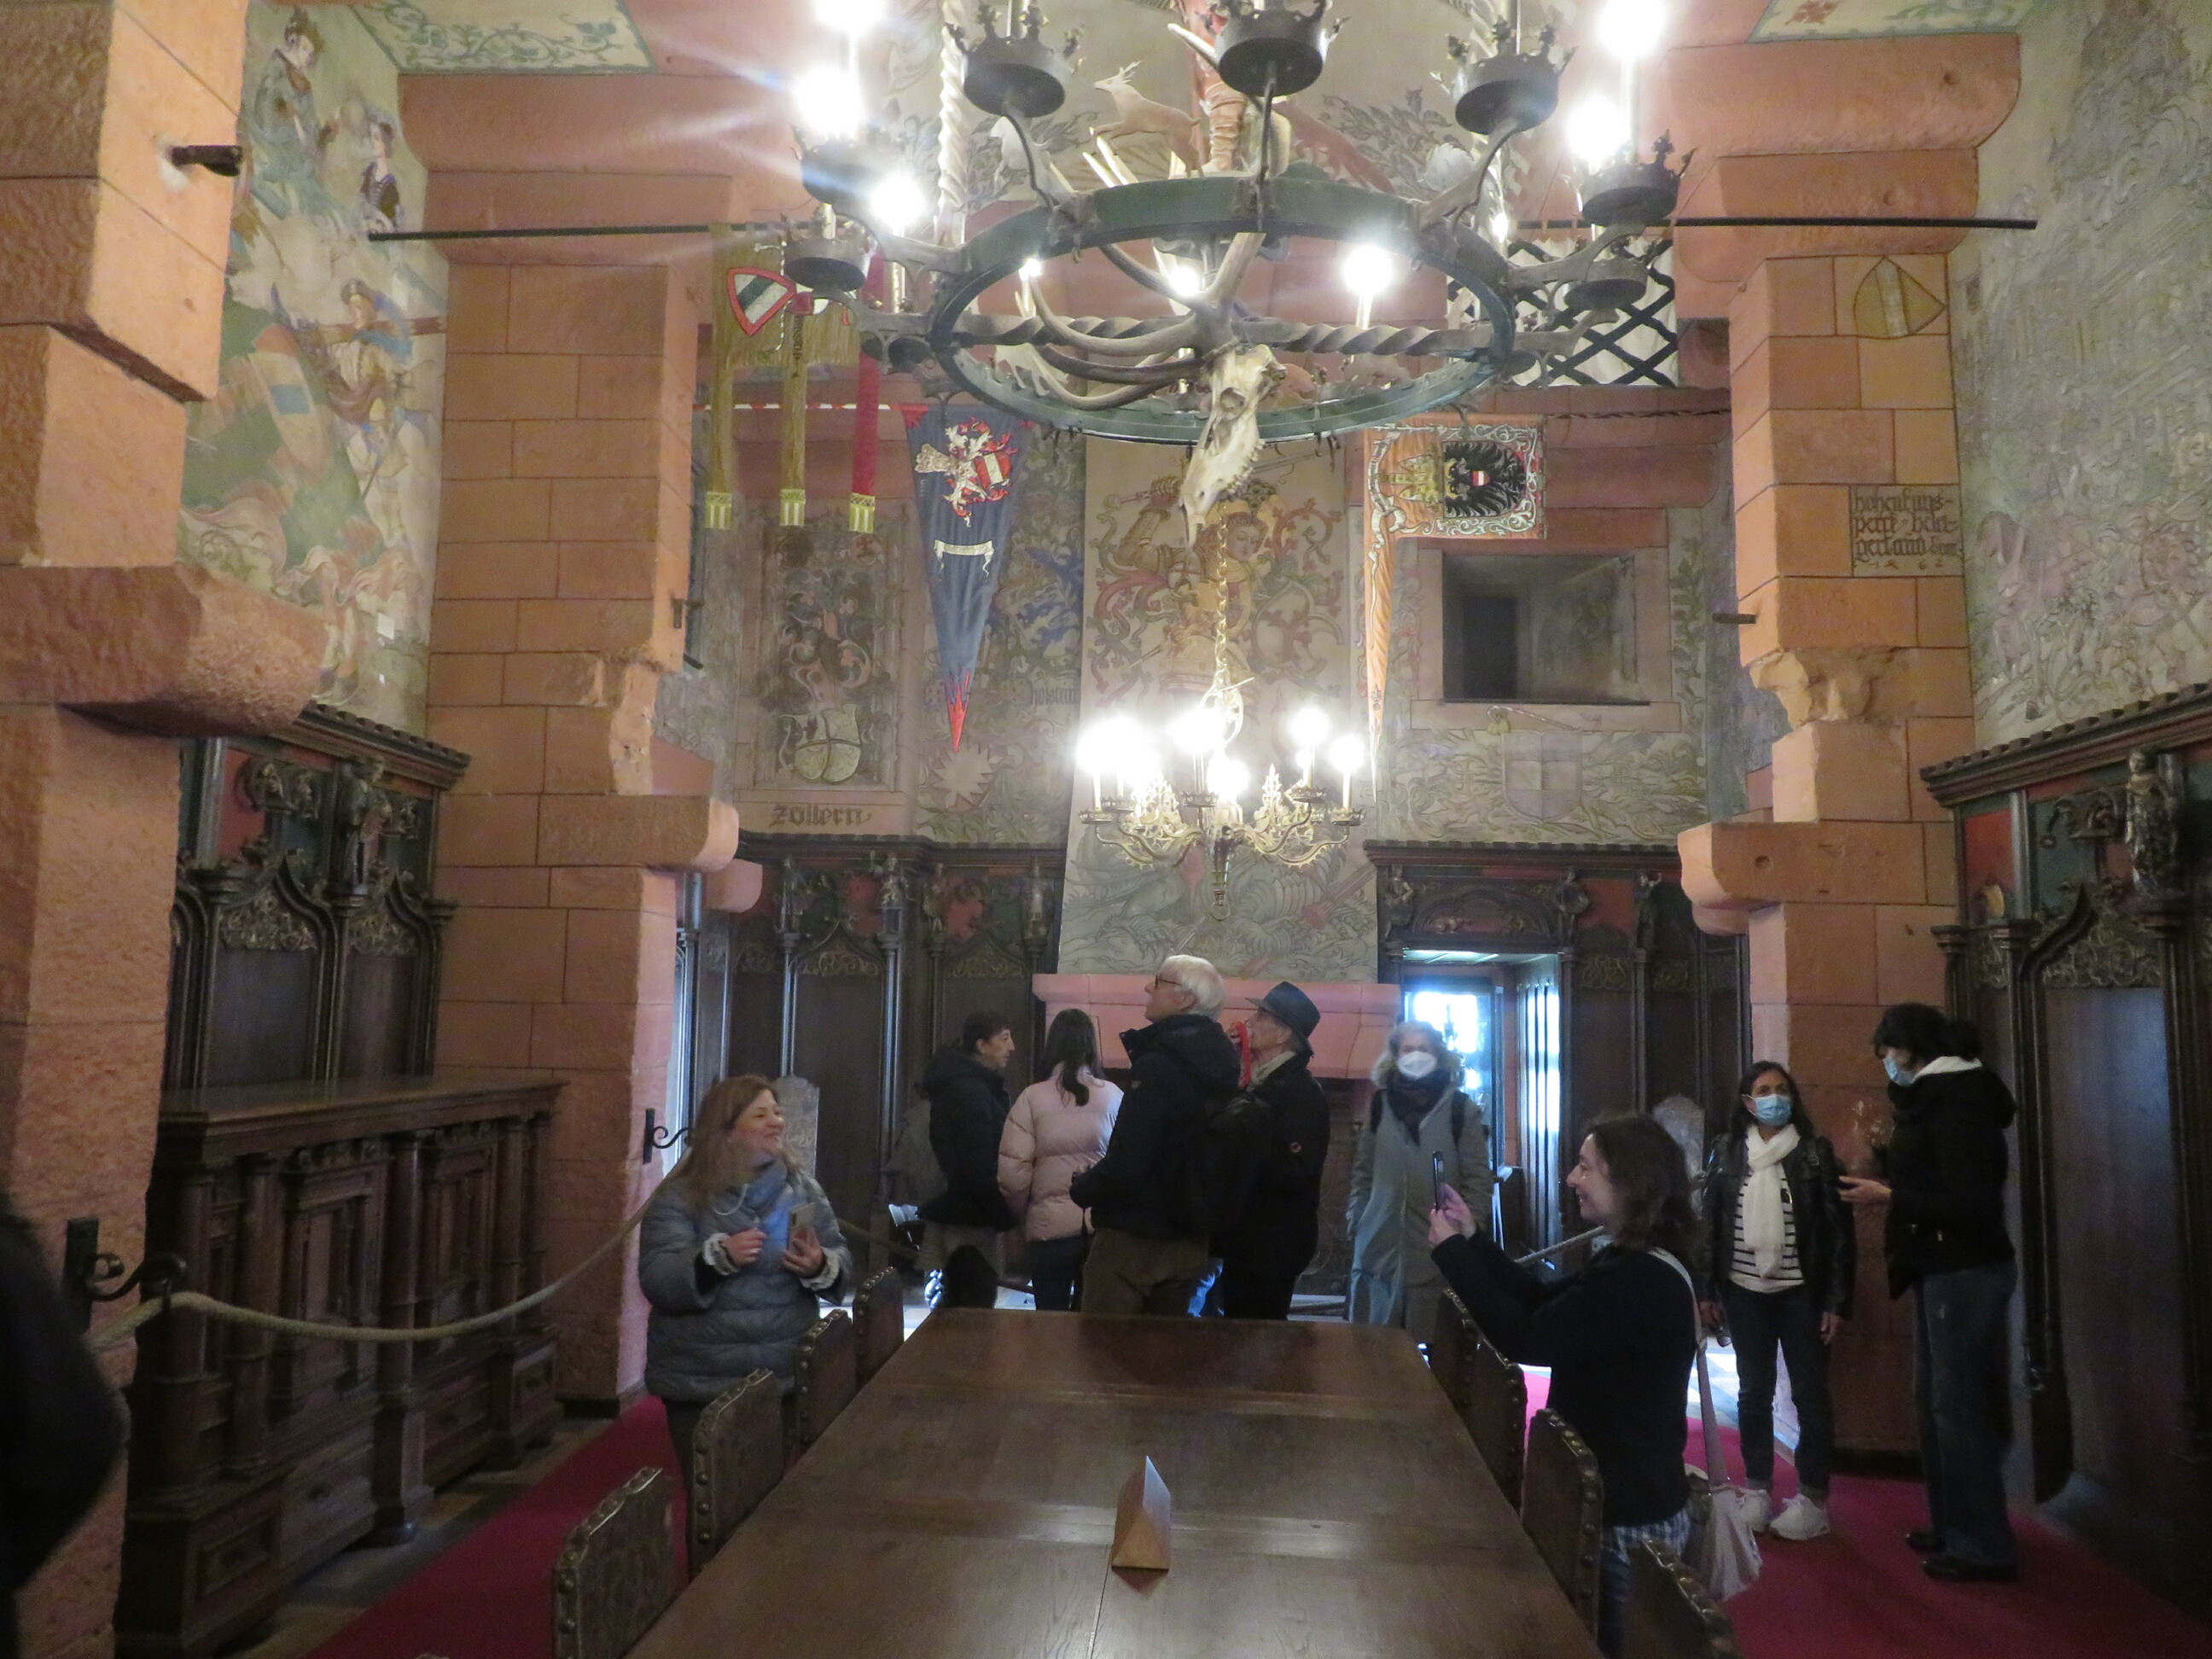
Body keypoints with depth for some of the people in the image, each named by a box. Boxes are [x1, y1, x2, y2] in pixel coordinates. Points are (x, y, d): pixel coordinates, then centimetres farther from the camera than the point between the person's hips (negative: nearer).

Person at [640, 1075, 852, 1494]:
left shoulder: (803, 1189, 4)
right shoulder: (680, 1196, -6)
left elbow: (843, 1264, 5)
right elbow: (657, 1281, -15)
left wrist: (819, 1268, -17)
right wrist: (719, 1257, -30)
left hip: (785, 1381, 3)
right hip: (701, 1386, -3)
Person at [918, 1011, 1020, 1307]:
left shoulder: (960, 1084, 15)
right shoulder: (971, 1092, -17)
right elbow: (981, 1170, -22)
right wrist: (1007, 1218, -15)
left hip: (956, 1214, 10)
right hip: (972, 1222, -10)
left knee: (959, 1310, 17)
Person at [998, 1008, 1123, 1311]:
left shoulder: (1032, 1097, -6)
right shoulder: (1113, 1096, -3)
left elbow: (1012, 1171, -7)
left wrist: (1022, 1213, 10)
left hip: (1050, 1228, -1)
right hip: (1102, 1227, 2)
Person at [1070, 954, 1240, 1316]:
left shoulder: (1160, 1063, -20)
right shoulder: (1218, 1062, 7)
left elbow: (1128, 1161, -26)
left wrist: (1082, 1190, -7)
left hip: (1135, 1235, -8)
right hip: (1190, 1242, 8)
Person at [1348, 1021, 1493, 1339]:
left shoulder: (1461, 1109, -2)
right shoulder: (1380, 1105, 6)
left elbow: (1477, 1180, -2)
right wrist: (1355, 1218, 6)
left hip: (1436, 1249, -2)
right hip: (1380, 1246, 3)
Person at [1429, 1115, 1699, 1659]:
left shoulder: (1641, 1282, -29)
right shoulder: (1634, 1263, 5)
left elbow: (1524, 1339, -28)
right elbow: (1543, 1300, 12)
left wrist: (1451, 1251, -20)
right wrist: (1472, 1239, 1)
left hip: (1629, 1518, -9)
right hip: (1622, 1497, 9)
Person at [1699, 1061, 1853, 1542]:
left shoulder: (1815, 1151, -3)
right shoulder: (1726, 1153, 4)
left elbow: (1839, 1227, -4)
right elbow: (1710, 1223, 6)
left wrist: (1838, 1300, -8)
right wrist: (1707, 1291, 4)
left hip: (1801, 1292, -2)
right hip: (1745, 1292, 3)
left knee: (1811, 1394, 4)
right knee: (1752, 1393, 10)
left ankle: (1813, 1499, 15)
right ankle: (1758, 1490, 21)